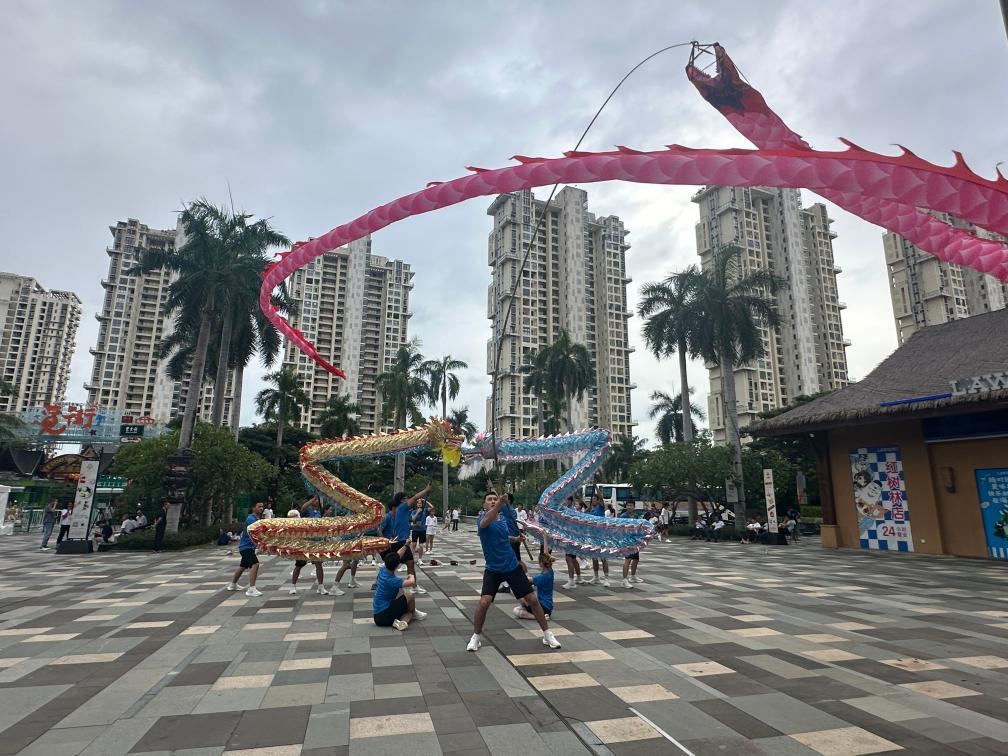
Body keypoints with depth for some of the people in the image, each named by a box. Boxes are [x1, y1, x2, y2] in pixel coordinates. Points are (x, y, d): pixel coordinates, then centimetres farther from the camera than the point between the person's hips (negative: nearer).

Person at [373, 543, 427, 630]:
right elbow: (411, 582, -31)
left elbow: (397, 556, 14)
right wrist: (411, 576, -8)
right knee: (410, 596, -3)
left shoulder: (383, 570, -2)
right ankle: (414, 613, 23)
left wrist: (406, 545, 13)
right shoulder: (390, 580, -26)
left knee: (409, 610, 16)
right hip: (384, 615, -9)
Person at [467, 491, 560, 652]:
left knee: (532, 600, 4)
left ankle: (547, 634, 21)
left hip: (512, 567, 4)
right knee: (484, 602, -19)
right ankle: (475, 637, 7)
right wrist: (499, 504, -56)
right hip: (493, 569, -4)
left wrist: (516, 538, 3)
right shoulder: (482, 517, -12)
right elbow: (485, 522, -39)